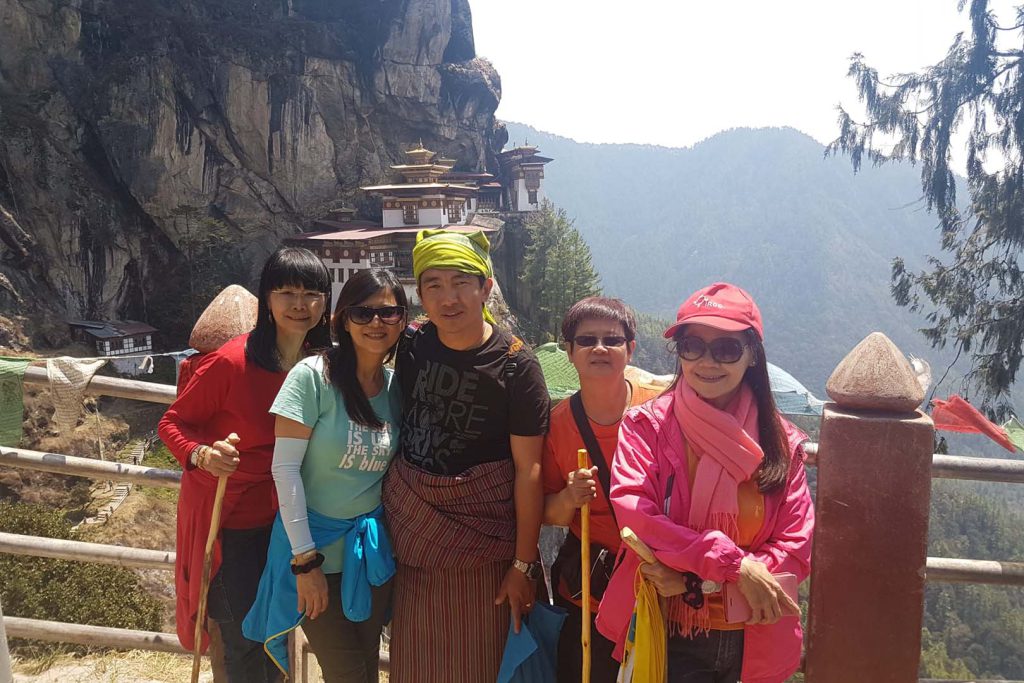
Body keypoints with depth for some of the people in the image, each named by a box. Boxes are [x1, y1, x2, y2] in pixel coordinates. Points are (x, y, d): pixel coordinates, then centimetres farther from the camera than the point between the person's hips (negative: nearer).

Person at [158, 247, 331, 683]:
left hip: (280, 514, 5)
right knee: (245, 639, 2)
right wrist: (202, 455, -32)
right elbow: (172, 422, -14)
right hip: (224, 514, -5)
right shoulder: (233, 361, -22)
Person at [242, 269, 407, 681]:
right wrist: (305, 559, -16)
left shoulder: (398, 385, 1)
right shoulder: (313, 376, -16)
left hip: (372, 550, 5)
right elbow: (284, 467, -16)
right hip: (316, 547, -4)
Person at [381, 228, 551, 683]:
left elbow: (528, 469, -12)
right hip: (411, 524, 4)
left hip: (482, 531, -3)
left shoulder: (515, 365, -13)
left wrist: (524, 563, -11)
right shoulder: (411, 347, -1)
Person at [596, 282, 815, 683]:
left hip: (752, 643, 3)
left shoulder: (780, 441, -2)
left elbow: (796, 549, -7)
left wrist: (697, 582, -18)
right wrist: (733, 564, -26)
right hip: (668, 638, -2)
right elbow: (634, 515, -20)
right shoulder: (646, 425, -7)